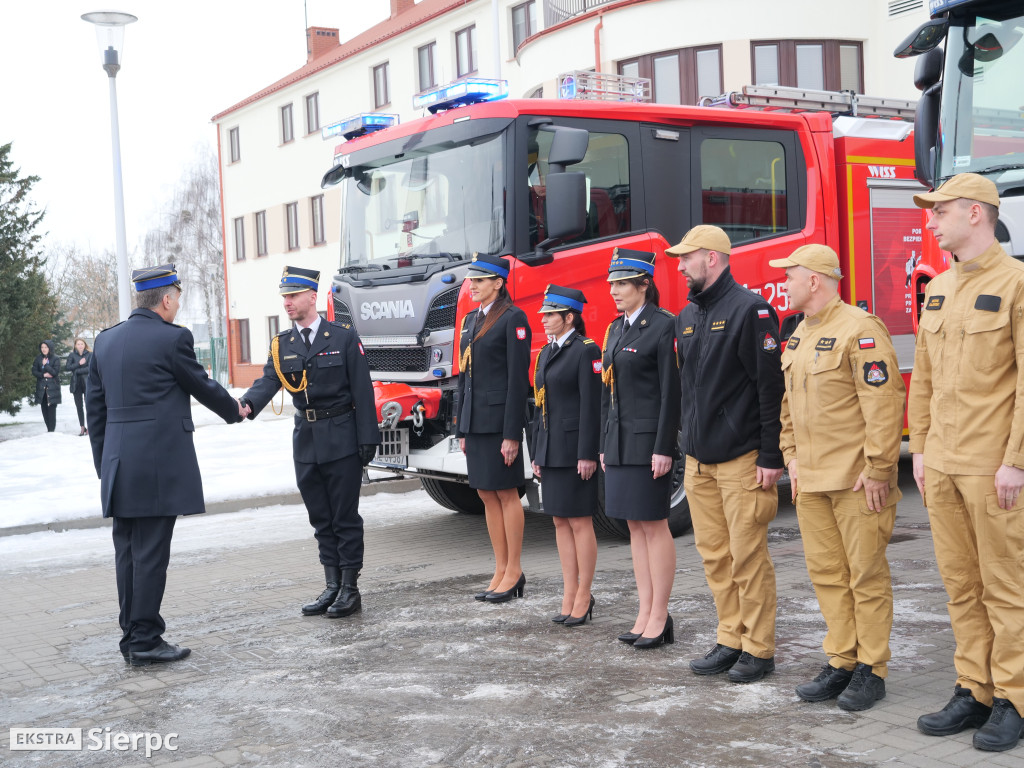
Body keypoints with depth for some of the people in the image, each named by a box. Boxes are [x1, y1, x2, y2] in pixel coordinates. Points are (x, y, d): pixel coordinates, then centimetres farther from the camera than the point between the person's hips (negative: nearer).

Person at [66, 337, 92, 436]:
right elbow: (66, 367, -2)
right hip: (76, 383, 2)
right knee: (79, 406, 4)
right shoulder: (72, 355, 8)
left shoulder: (90, 355, 3)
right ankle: (82, 428, 9)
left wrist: (76, 371, -7)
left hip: (87, 383, -2)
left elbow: (89, 368, -8)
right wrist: (78, 363, -10)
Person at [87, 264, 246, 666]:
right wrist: (234, 410, 21)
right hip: (159, 464, -7)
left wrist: (104, 463, 19)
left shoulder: (106, 340, 11)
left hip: (119, 466, 7)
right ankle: (145, 640, 1)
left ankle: (131, 636, 18)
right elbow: (202, 386, 1)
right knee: (151, 553, -3)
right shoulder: (172, 338, -10)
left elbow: (95, 406, 14)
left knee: (127, 551, 12)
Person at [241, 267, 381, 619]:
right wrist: (247, 405, -30)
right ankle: (332, 587, 20)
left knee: (345, 517, 0)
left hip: (341, 440, -5)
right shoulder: (281, 344, 7)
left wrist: (367, 439, -11)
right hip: (306, 441, 5)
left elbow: (362, 391, -6)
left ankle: (350, 589, 8)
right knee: (320, 520, 11)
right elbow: (268, 381, -8)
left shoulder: (343, 337, -4)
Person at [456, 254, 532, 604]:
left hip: (499, 418, -8)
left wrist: (512, 433, -17)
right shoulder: (470, 321, 16)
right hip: (475, 420, 8)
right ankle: (501, 571, 17)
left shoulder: (513, 319, -9)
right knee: (487, 495, 10)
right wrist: (462, 428, 15)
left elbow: (518, 378, -13)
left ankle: (514, 572, 8)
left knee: (506, 494, -1)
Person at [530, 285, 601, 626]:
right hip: (550, 450, 8)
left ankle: (584, 597, 7)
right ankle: (569, 595, 16)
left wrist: (587, 454, -18)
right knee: (560, 522, 10)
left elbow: (591, 404, -14)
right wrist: (537, 453, 14)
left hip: (575, 449, -8)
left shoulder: (586, 350, -9)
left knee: (580, 522, -2)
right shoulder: (547, 352, 16)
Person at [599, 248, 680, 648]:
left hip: (649, 440, -8)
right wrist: (604, 446, 14)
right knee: (635, 525, 10)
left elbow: (671, 391, -14)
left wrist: (664, 448, -17)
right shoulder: (616, 328, 14)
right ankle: (645, 612, 17)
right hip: (620, 441, 8)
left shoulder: (663, 326, -10)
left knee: (654, 524, -2)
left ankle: (660, 617, 6)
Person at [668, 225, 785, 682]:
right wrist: (686, 446, 17)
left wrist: (772, 457, -16)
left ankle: (759, 650, 8)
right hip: (699, 461, 8)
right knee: (714, 555, 10)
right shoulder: (687, 317, 15)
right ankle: (730, 641, 20)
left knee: (748, 557, -2)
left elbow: (771, 386, -14)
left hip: (741, 459, -7)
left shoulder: (749, 309, -9)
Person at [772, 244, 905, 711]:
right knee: (826, 572, 11)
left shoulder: (859, 330, -13)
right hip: (811, 480, 8)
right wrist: (792, 455, 15)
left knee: (866, 574, 1)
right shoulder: (800, 335, 15)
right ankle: (841, 663, 20)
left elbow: (884, 402, -17)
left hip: (856, 480, -8)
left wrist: (878, 469, -18)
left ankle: (872, 670, 10)